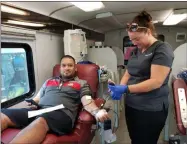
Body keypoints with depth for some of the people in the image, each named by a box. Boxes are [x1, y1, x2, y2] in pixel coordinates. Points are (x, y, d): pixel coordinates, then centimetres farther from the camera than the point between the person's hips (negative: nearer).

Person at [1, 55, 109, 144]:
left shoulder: (81, 83, 17)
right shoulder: (49, 81, 30)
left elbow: (87, 102, 1)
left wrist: (97, 111, -21)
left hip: (62, 113, -4)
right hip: (38, 110, 5)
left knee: (40, 121, -40)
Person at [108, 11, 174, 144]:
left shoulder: (163, 49, -12)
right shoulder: (136, 51, 11)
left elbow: (156, 82, -21)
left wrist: (125, 89, -25)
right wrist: (119, 87, -8)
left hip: (150, 110, -7)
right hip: (131, 106, 7)